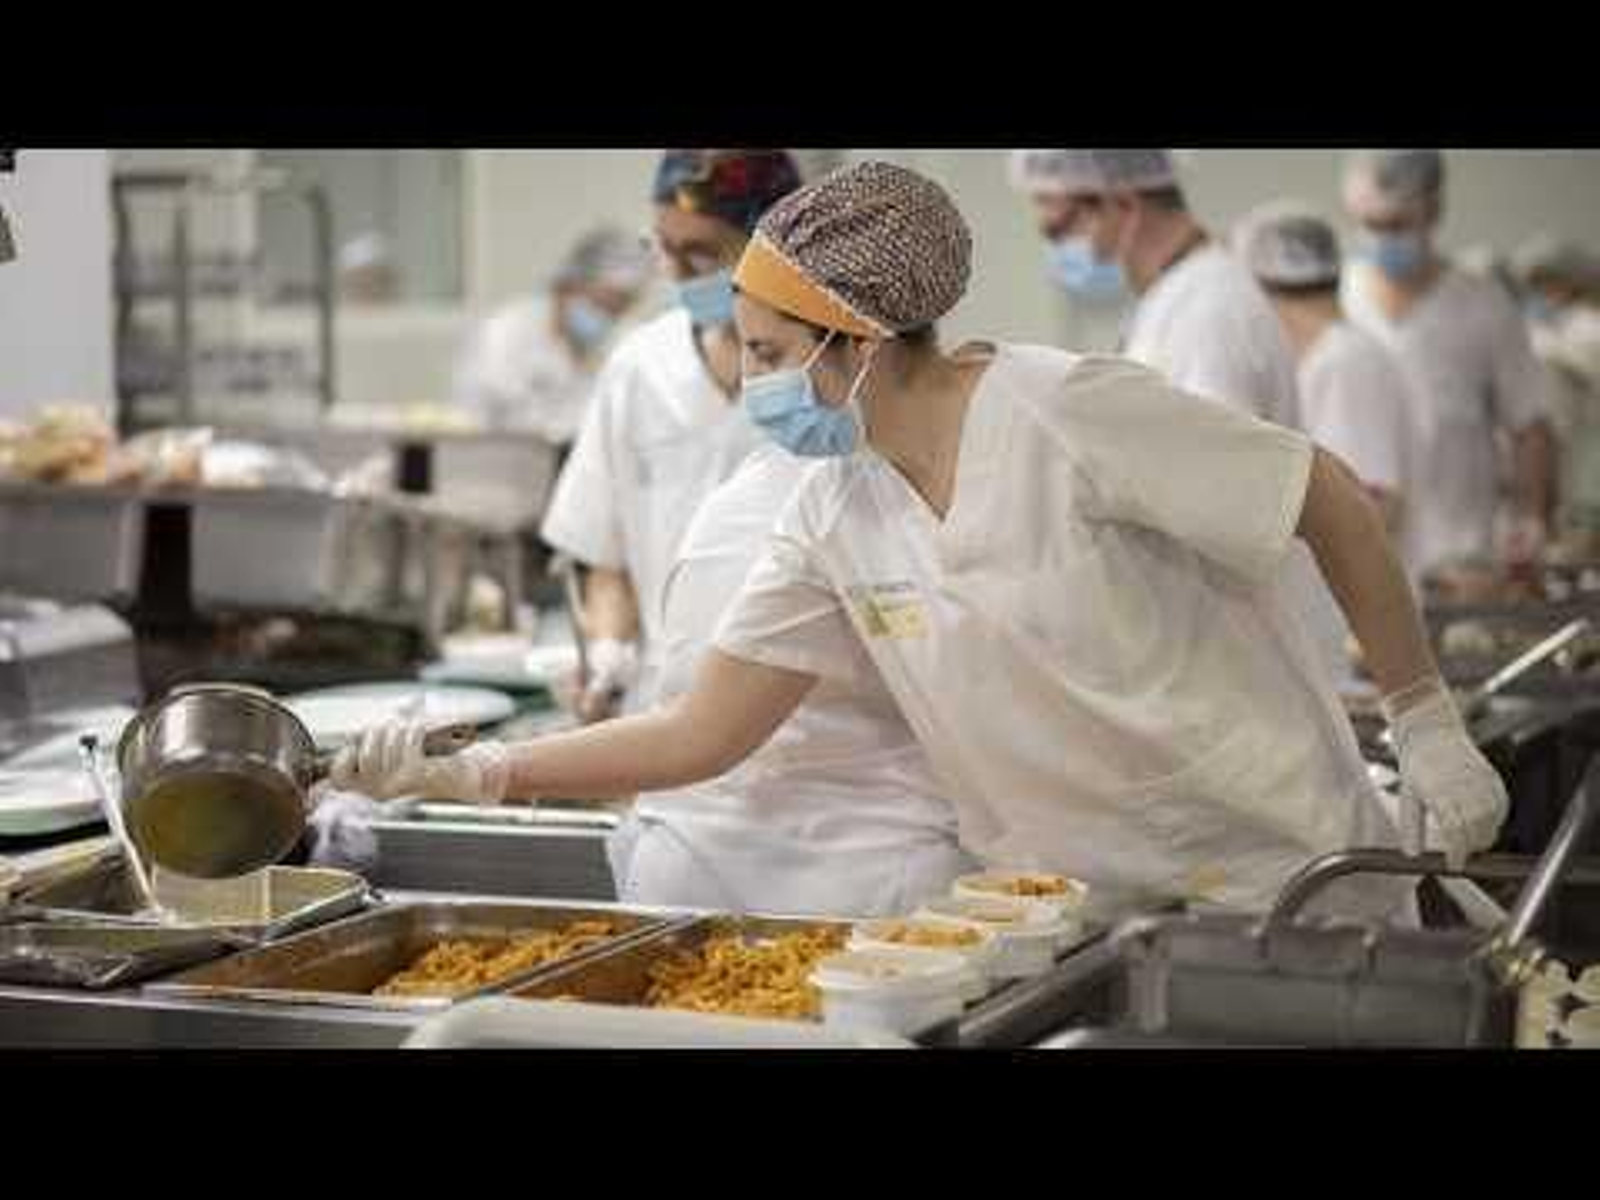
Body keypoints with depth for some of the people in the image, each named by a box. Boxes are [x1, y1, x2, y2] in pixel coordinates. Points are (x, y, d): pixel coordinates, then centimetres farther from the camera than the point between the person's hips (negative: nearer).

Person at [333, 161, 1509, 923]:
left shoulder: (1068, 413, -20)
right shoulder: (835, 519, -1)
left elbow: (1333, 500, -13)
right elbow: (698, 735, 1)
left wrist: (1426, 725, -12)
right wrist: (468, 772, -7)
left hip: (1284, 894, -5)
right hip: (1079, 917, 6)